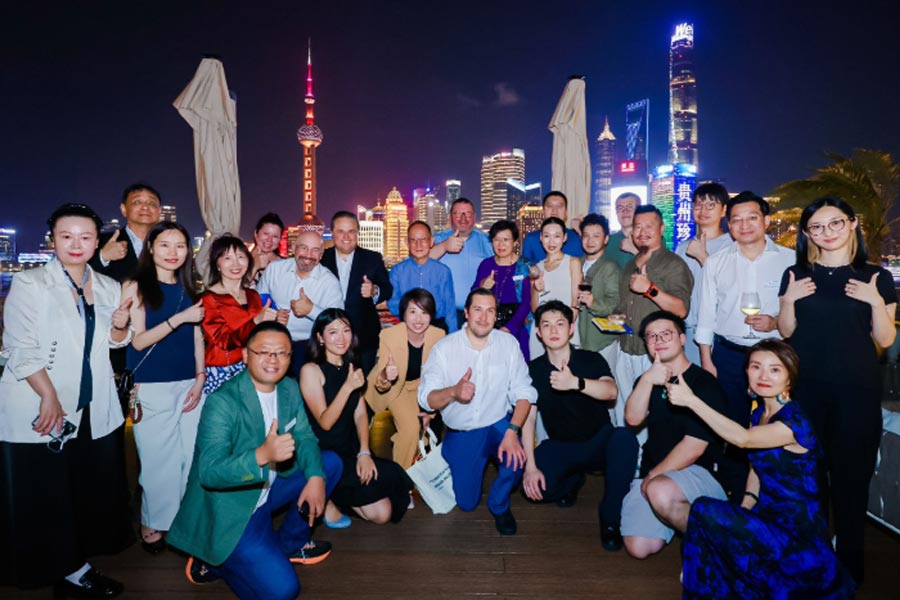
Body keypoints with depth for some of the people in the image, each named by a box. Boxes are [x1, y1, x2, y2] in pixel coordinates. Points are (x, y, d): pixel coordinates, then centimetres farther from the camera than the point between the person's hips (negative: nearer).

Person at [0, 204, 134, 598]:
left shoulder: (108, 287, 8)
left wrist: (120, 327, -6)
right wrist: (49, 397, -19)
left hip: (94, 410, 5)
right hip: (41, 410, -5)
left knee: (93, 493, 12)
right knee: (46, 499, 4)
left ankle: (76, 566, 29)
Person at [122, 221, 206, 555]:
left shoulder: (189, 289, 10)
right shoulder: (135, 287, -2)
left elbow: (197, 337, 11)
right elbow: (138, 340, -9)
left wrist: (200, 378, 2)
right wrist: (179, 318, -19)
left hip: (189, 386, 4)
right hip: (152, 389, -4)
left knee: (190, 457, 7)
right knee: (158, 460, 4)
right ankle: (152, 524, 22)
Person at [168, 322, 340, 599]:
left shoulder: (289, 388, -1)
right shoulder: (222, 402, -24)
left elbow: (304, 436, 2)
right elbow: (208, 473, -29)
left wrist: (315, 476, -18)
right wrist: (263, 455, -45)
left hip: (267, 489, 8)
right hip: (228, 509, -8)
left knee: (329, 463, 2)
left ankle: (291, 542, 15)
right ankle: (213, 562, 8)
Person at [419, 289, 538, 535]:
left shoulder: (508, 343, -7)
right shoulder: (444, 348, -10)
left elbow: (523, 392, -11)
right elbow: (426, 400, -15)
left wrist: (512, 431, -26)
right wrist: (454, 391, -36)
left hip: (498, 424, 0)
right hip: (460, 433, 0)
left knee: (516, 458, -31)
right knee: (467, 503, 5)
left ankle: (499, 504, 3)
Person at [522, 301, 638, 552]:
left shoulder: (591, 360, -6)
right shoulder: (533, 370, -3)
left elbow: (611, 392, -28)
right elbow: (528, 418, -9)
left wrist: (576, 383, -48)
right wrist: (530, 466, -20)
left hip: (599, 441, -1)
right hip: (560, 446, 1)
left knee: (624, 439, -35)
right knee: (534, 486, -27)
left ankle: (610, 517, -14)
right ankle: (573, 479, 11)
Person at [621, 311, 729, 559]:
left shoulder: (704, 383, -8)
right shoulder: (648, 380, 13)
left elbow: (694, 447, -13)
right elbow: (633, 418, -6)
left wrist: (653, 476, -7)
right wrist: (647, 380, -20)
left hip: (698, 472, -5)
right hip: (652, 475, 6)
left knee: (659, 491, -38)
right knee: (639, 547, -10)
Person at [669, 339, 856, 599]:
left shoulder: (795, 420, -20)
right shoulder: (759, 412, 6)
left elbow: (743, 438, -35)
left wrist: (691, 400, -36)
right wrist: (745, 507, -1)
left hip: (796, 532, -7)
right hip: (768, 516, 8)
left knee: (704, 511, -20)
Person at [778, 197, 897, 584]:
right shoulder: (797, 275, 6)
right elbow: (786, 331, 7)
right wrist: (789, 300, -9)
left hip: (856, 389, -1)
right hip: (806, 388, 1)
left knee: (851, 470, 6)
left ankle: (849, 561, 23)